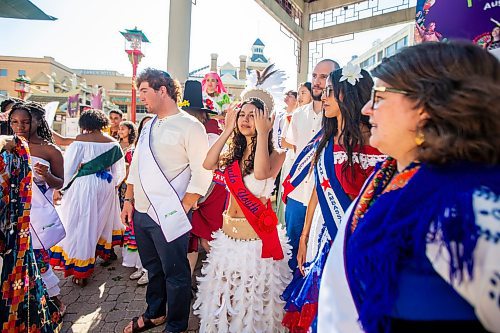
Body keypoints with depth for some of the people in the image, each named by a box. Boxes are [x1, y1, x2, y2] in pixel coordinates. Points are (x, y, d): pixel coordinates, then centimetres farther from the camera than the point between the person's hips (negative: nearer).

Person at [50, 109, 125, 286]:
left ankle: (81, 271, 6)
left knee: (82, 225, 2)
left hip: (85, 185, -4)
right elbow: (118, 168, 8)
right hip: (107, 186, 5)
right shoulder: (113, 142, 1)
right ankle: (104, 251, 40)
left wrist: (62, 186, 5)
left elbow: (68, 166, -7)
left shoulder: (80, 140, -11)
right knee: (102, 219, 24)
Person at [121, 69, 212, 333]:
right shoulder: (149, 126, 13)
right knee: (153, 268, 23)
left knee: (175, 273, 8)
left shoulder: (190, 126, -11)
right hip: (141, 212, 7)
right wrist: (129, 200, 12)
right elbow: (135, 165, 17)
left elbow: (202, 174, -14)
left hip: (168, 215, -7)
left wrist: (182, 209, -15)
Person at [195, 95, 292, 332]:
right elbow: (208, 164, -12)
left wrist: (263, 133, -25)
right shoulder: (234, 153, 7)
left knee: (253, 297, 12)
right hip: (228, 232, 6)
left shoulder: (274, 154, -10)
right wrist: (228, 130, -9)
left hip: (257, 236, -5)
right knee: (225, 294, 21)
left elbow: (261, 173, -33)